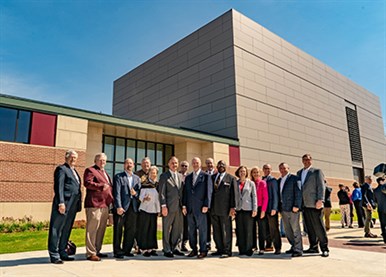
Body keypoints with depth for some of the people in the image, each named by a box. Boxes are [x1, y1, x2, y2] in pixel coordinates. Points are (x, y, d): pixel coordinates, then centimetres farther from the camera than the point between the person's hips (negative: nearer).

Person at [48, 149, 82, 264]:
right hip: (64, 204, -9)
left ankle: (62, 253, 23)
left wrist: (79, 204, 13)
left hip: (73, 206, 9)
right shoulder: (61, 169, -5)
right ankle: (54, 255, 6)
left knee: (66, 230, 14)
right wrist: (61, 203, -21)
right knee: (56, 229, 0)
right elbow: (59, 187, -13)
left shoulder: (74, 171, 21)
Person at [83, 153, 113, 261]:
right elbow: (87, 183, -16)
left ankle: (97, 251, 22)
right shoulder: (90, 170, -1)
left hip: (105, 205, 9)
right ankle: (91, 253, 0)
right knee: (92, 229, -6)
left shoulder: (105, 172, 25)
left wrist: (111, 199, 20)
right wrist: (101, 186, -19)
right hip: (94, 204, -9)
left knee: (101, 229, 13)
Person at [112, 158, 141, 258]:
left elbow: (139, 192, 14)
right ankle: (117, 251, 10)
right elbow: (117, 193, -8)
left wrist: (136, 193, -9)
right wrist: (118, 207, -16)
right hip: (121, 207, -5)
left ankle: (126, 250, 19)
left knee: (131, 230, 8)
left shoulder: (137, 178, 17)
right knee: (118, 230, 1)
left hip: (133, 207, 5)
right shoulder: (118, 177, 1)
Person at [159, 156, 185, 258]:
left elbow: (182, 191, 16)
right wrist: (163, 206, -13)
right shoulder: (164, 176, -1)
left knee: (178, 229, 9)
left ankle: (176, 248, 20)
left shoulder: (180, 176, 16)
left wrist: (184, 205, 9)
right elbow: (162, 192, -6)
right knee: (167, 229, 4)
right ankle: (167, 250, 14)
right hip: (169, 207, -5)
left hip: (179, 207, 5)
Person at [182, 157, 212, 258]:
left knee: (202, 229, 0)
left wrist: (206, 205, -12)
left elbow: (208, 191, -5)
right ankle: (194, 249, 19)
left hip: (200, 207, -5)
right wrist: (184, 205, 5)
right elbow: (185, 192, 13)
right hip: (189, 207, 5)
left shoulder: (206, 176, 1)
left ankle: (203, 250, 9)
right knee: (191, 230, 9)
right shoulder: (188, 177, 15)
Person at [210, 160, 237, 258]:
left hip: (225, 209, -4)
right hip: (214, 209, 4)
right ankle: (219, 249, 20)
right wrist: (208, 206, 7)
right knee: (216, 231, 10)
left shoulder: (231, 178, 3)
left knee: (226, 231, 0)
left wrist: (232, 207, -9)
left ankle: (227, 251, 9)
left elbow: (233, 194, -2)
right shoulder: (212, 177, 14)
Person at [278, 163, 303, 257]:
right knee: (287, 230, 12)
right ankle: (294, 247, 25)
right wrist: (279, 207, 9)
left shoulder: (294, 178, -3)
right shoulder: (279, 181, 16)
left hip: (293, 208, -7)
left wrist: (296, 206, -18)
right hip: (283, 209, 7)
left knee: (295, 229, -2)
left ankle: (298, 250, 4)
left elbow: (298, 192, -10)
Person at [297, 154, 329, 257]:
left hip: (314, 204, -5)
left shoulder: (317, 171, 1)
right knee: (309, 227, 9)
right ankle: (313, 247, 17)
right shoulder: (299, 173, 17)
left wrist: (320, 200, -17)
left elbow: (321, 186, -6)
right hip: (304, 204, 5)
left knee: (318, 226, -4)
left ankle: (324, 248, 4)